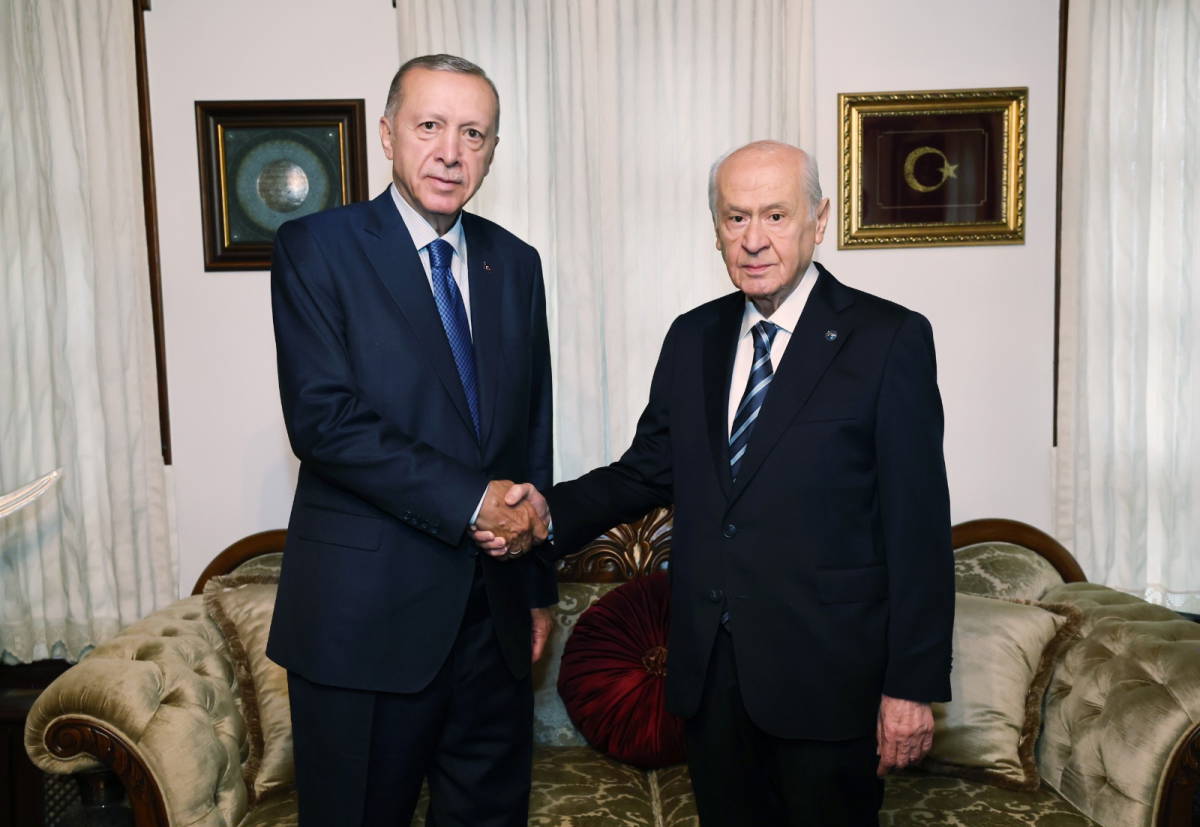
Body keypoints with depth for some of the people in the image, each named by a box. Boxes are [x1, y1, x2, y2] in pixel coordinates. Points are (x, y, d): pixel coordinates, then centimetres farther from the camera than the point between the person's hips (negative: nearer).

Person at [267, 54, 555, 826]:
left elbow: (534, 431, 12)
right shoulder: (316, 247, -5)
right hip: (366, 609, -4)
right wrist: (470, 499, -19)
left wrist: (540, 586, 13)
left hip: (494, 610, 5)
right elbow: (322, 416, -16)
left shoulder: (515, 263, 9)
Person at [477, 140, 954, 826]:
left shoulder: (889, 339, -9)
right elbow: (649, 469, 10)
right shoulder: (692, 338, 7)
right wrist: (552, 511, -8)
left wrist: (913, 685, -12)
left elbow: (918, 525, -11)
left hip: (826, 674, -4)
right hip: (709, 668, 5)